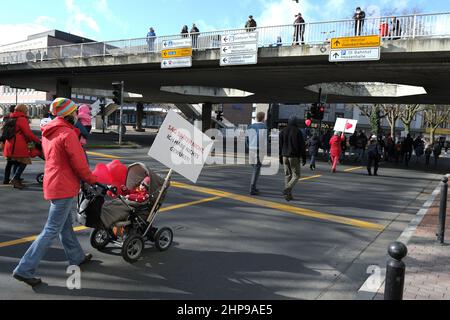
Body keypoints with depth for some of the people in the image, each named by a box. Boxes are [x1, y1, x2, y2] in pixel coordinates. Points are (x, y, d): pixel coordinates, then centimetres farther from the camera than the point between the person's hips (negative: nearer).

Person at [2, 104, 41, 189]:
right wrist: (38, 141, -10)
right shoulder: (22, 119, -9)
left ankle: (16, 182, 17)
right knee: (23, 162, -2)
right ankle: (15, 179, -13)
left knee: (15, 163, 15)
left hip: (10, 145, 9)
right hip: (19, 146, -9)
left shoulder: (11, 119, 20)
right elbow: (28, 133, -16)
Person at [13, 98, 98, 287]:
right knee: (52, 230, -2)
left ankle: (77, 258, 34)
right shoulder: (68, 134, -18)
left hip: (52, 184, 9)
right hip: (64, 188, -9)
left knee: (65, 225, 19)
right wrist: (92, 180, -2)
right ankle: (25, 270, 2)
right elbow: (79, 163, -16)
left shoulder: (48, 133, 10)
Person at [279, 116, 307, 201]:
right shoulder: (298, 132, -9)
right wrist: (304, 158, -2)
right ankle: (287, 190, -17)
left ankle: (288, 195, 12)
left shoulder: (283, 131, 5)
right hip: (294, 157, -5)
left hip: (285, 156, 5)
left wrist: (280, 157, 14)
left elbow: (280, 145, 7)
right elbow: (302, 146, -9)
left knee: (287, 175, 12)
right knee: (296, 175, 3)